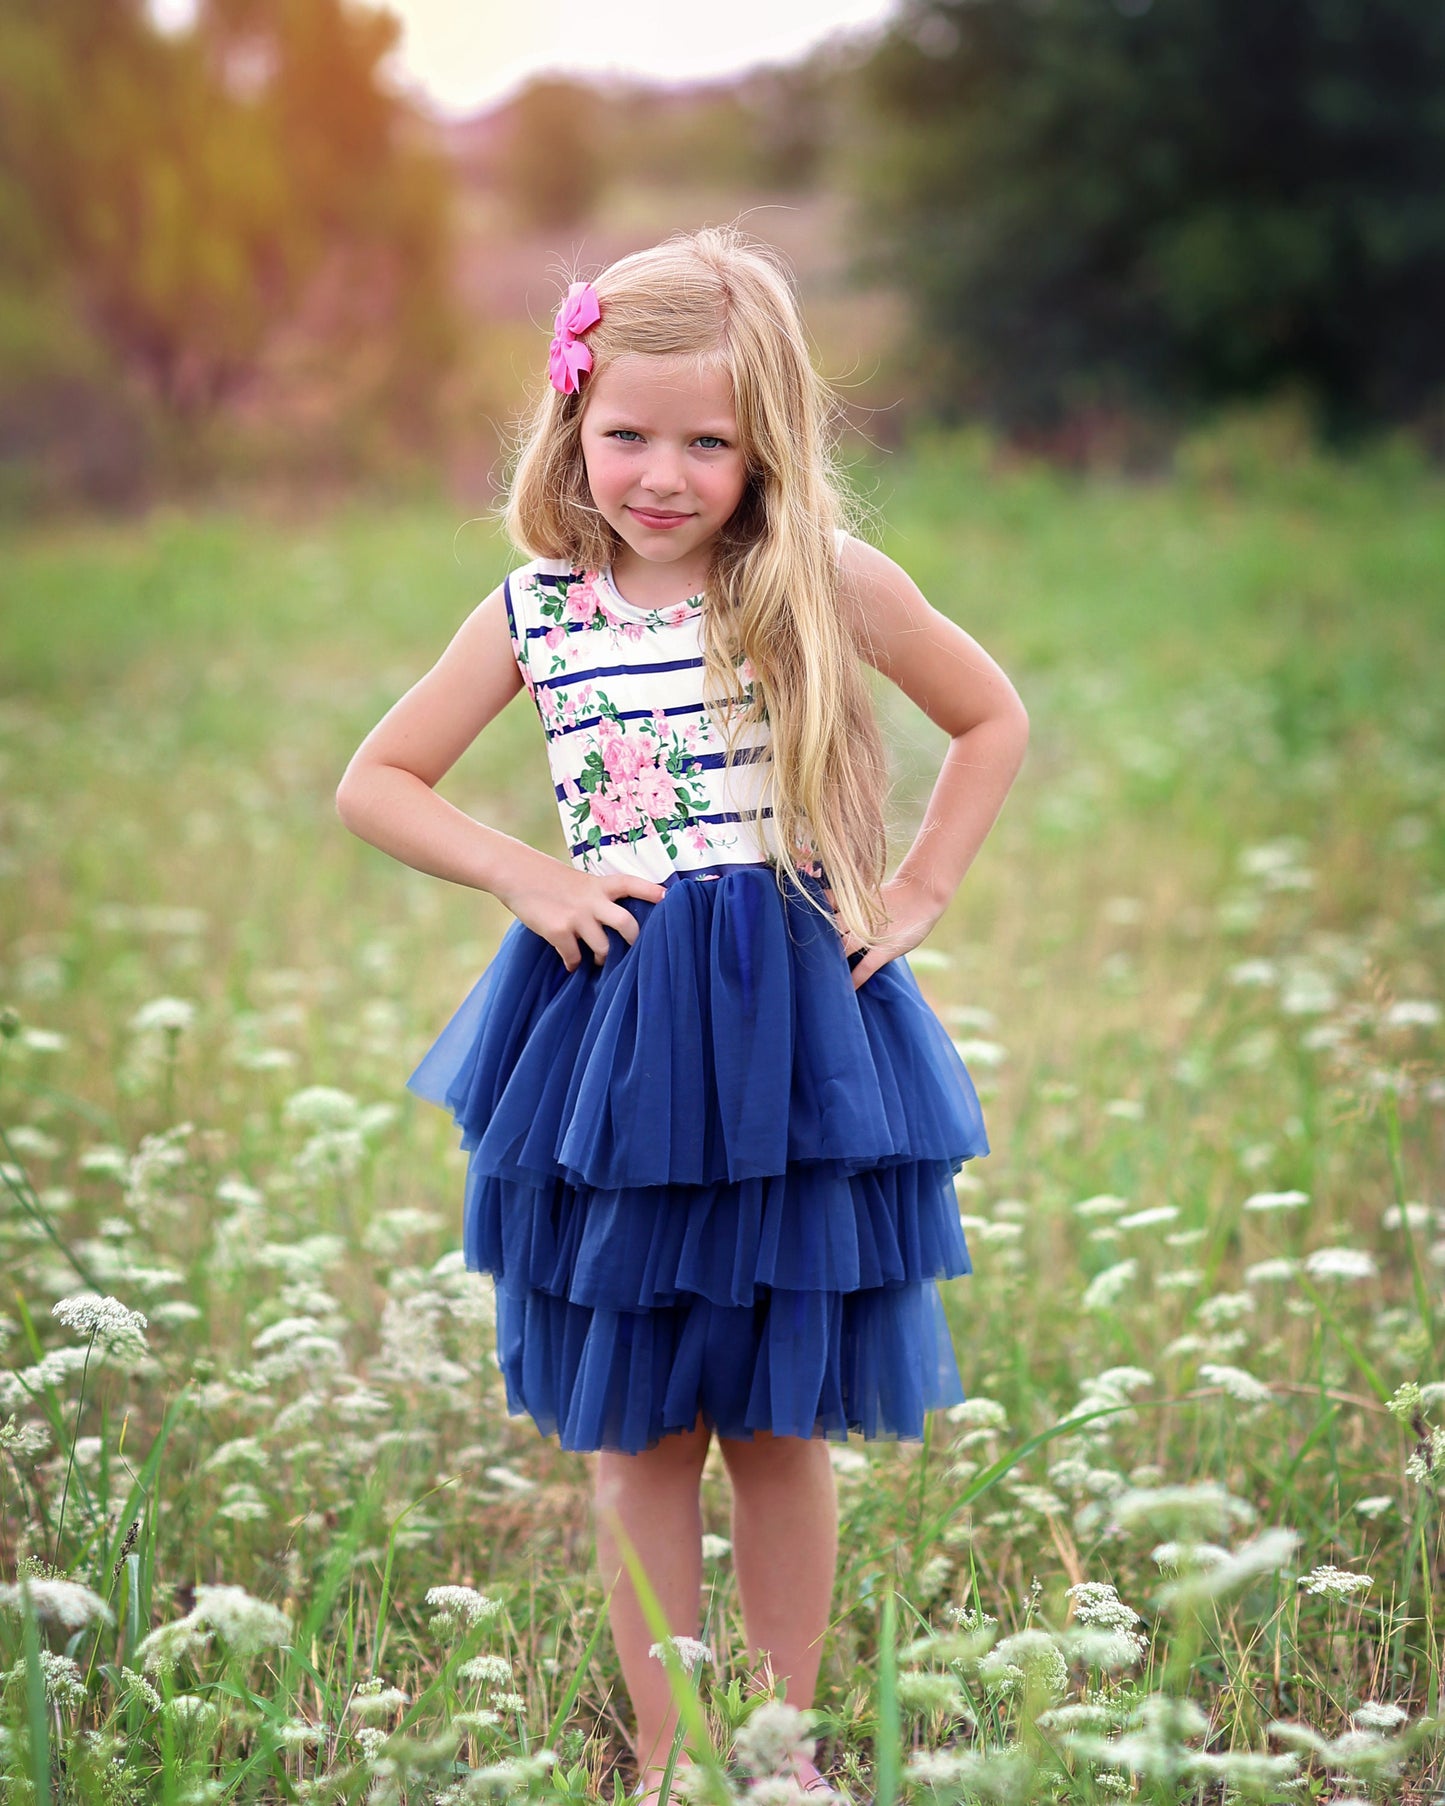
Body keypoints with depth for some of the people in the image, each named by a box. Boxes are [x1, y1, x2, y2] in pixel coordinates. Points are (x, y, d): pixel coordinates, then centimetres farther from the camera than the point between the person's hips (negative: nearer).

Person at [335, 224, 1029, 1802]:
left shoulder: (828, 588, -3)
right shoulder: (536, 610, 0)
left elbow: (994, 721, 11)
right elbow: (374, 783, 8)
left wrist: (916, 893, 2)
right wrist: (530, 877, -4)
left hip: (792, 1029, -1)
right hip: (613, 1035, 1)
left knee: (782, 1427, 8)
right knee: (637, 1433, 6)